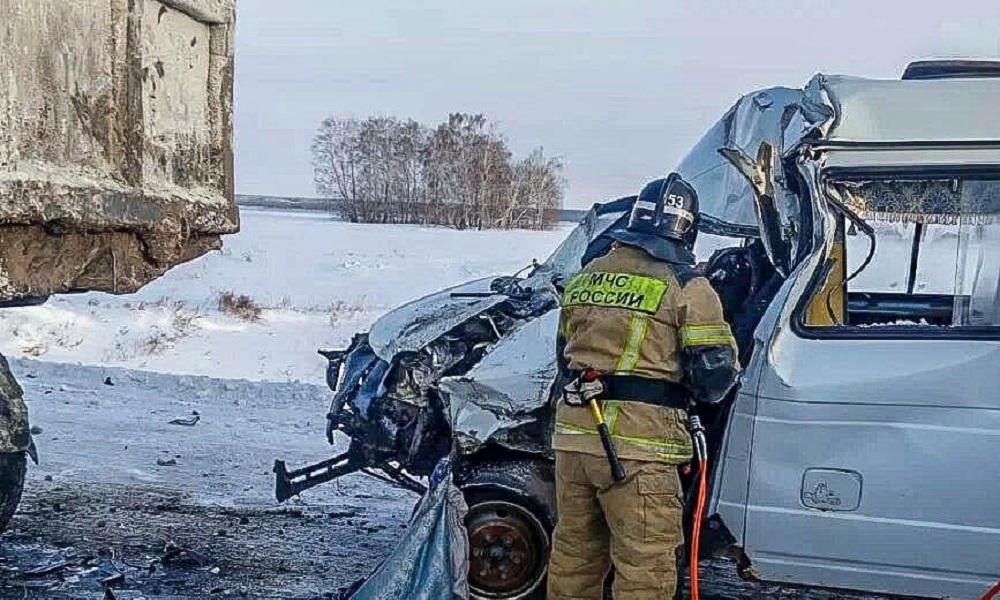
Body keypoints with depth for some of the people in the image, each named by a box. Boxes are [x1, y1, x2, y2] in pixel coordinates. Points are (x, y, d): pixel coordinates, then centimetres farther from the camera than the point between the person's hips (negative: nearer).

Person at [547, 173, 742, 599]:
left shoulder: (585, 277, 13)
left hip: (573, 436, 6)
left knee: (574, 552, 18)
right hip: (638, 448, -6)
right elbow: (714, 375, -8)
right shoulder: (687, 287, -6)